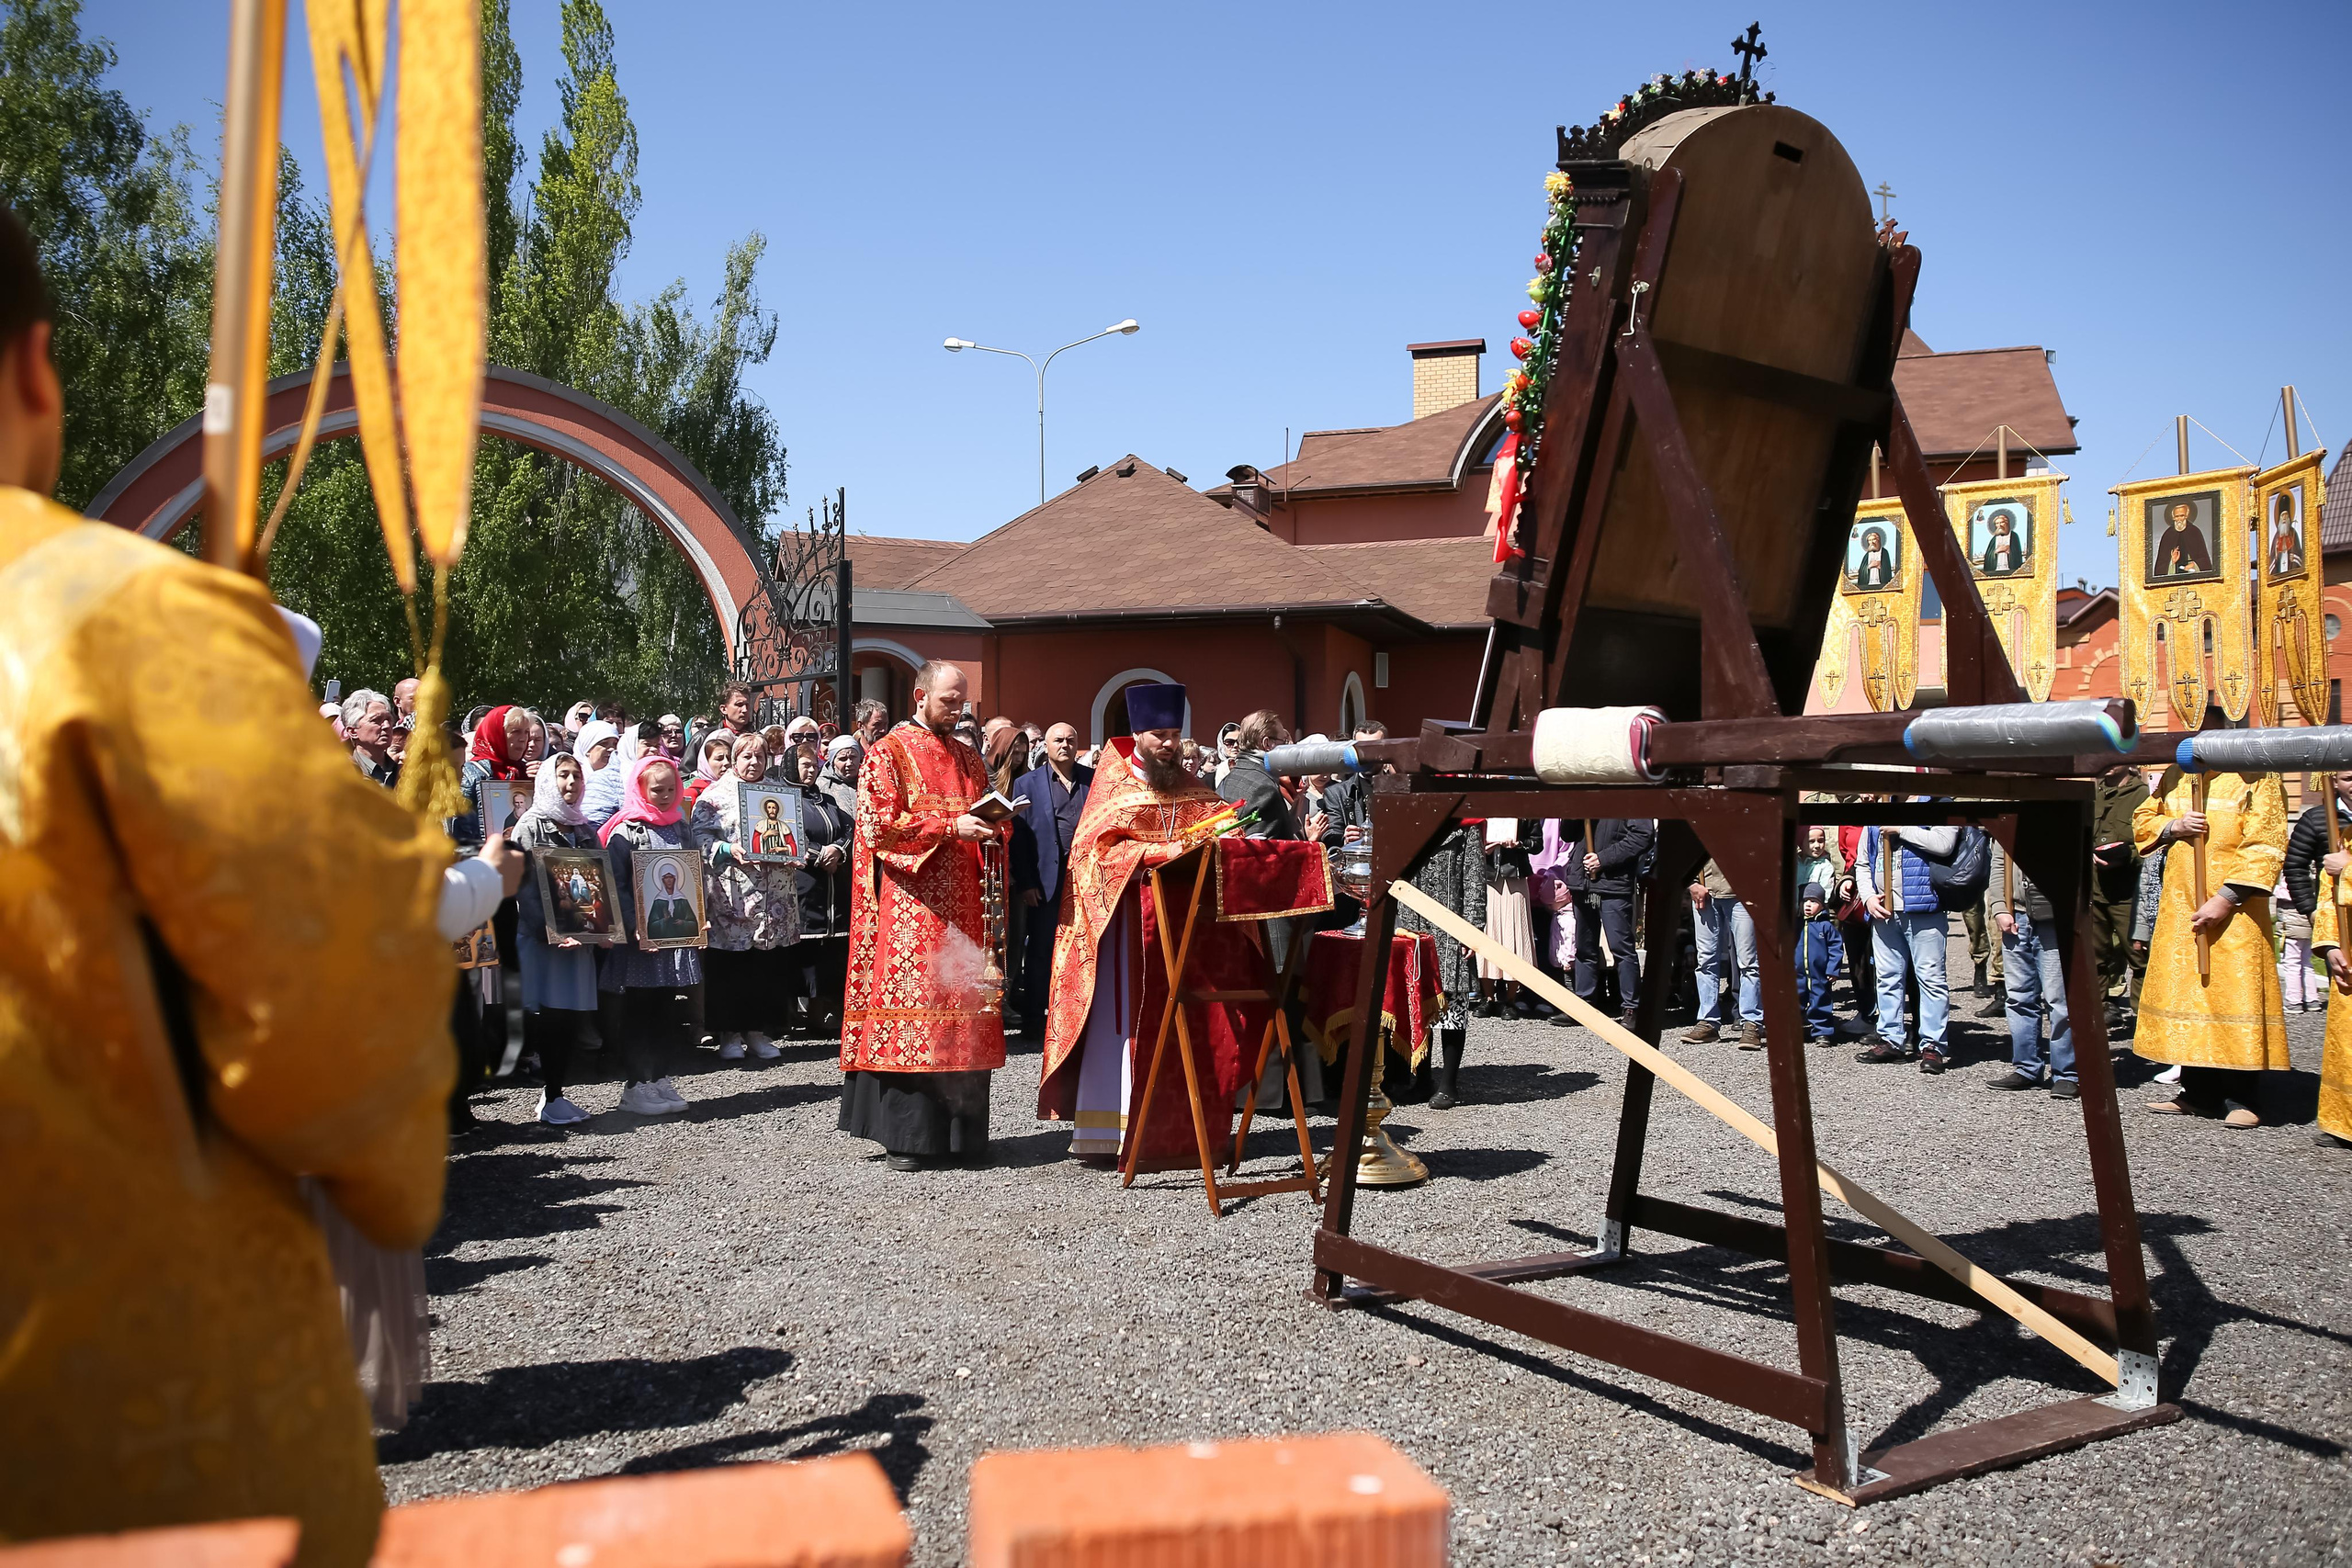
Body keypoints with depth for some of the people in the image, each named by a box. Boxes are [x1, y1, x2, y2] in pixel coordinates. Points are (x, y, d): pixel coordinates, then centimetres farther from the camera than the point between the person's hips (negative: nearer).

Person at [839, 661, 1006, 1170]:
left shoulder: (969, 759, 18)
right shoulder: (887, 754, 0)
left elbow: (986, 821, 26)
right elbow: (879, 824, -10)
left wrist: (993, 827, 2)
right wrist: (951, 827, -16)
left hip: (961, 906, 5)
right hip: (909, 904, -5)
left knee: (963, 1011, 3)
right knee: (909, 1011, -7)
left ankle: (960, 1132, 9)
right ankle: (903, 1135, -1)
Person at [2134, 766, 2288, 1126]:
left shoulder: (2258, 779, -7)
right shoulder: (2175, 776, 10)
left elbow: (2264, 849, -13)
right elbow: (2142, 819, 18)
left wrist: (2225, 899, -19)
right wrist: (2173, 827, -5)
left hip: (2233, 910, -5)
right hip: (2180, 907, 5)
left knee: (2235, 994, -6)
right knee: (2186, 991, 9)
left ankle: (2240, 1098, 3)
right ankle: (2197, 1091, 19)